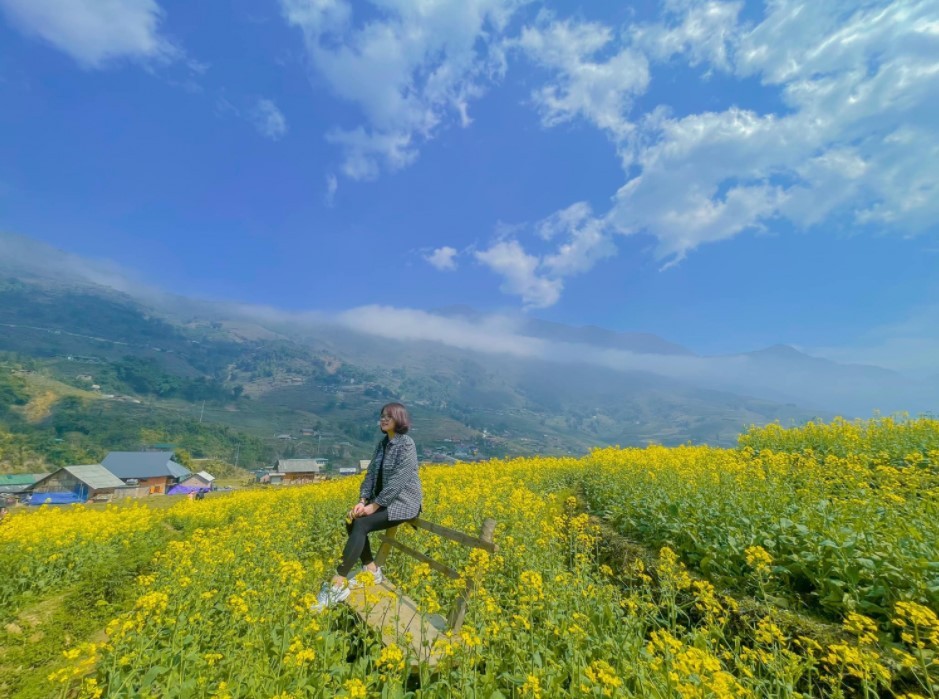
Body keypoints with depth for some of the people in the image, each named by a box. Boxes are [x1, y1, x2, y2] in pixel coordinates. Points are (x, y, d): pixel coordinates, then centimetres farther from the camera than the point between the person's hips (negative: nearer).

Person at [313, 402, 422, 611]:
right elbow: (372, 473, 5)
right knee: (351, 521, -8)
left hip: (403, 502, -8)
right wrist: (363, 501, -7)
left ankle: (338, 582, -14)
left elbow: (398, 481, -23)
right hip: (383, 500, 8)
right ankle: (372, 570, 4)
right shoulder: (383, 442, 8)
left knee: (361, 525, -22)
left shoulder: (406, 445, -19)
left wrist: (374, 506, -20)